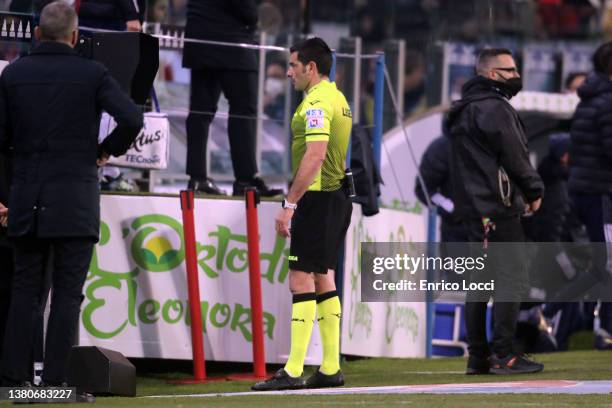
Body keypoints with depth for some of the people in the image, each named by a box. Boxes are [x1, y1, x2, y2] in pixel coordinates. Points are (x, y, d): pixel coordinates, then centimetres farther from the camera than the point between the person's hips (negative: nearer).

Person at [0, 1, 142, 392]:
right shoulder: (92, 74, -4)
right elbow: (132, 119, -14)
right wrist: (107, 150, 3)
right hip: (75, 199, -3)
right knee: (67, 292, 0)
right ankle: (56, 379, -4)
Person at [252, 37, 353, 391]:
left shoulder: (317, 102, -14)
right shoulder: (338, 98, 16)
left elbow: (315, 154, -24)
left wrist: (290, 203, -24)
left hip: (317, 199, -10)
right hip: (338, 197, 10)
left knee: (301, 279, -9)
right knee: (324, 279, 13)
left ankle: (293, 371, -11)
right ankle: (331, 368, 13)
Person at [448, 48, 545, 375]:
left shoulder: (464, 111, 19)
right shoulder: (494, 108, -13)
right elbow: (514, 156, -15)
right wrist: (534, 191, -1)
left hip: (472, 208, 10)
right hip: (498, 207, -10)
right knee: (511, 278, -8)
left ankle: (477, 357, 12)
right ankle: (503, 356, -11)